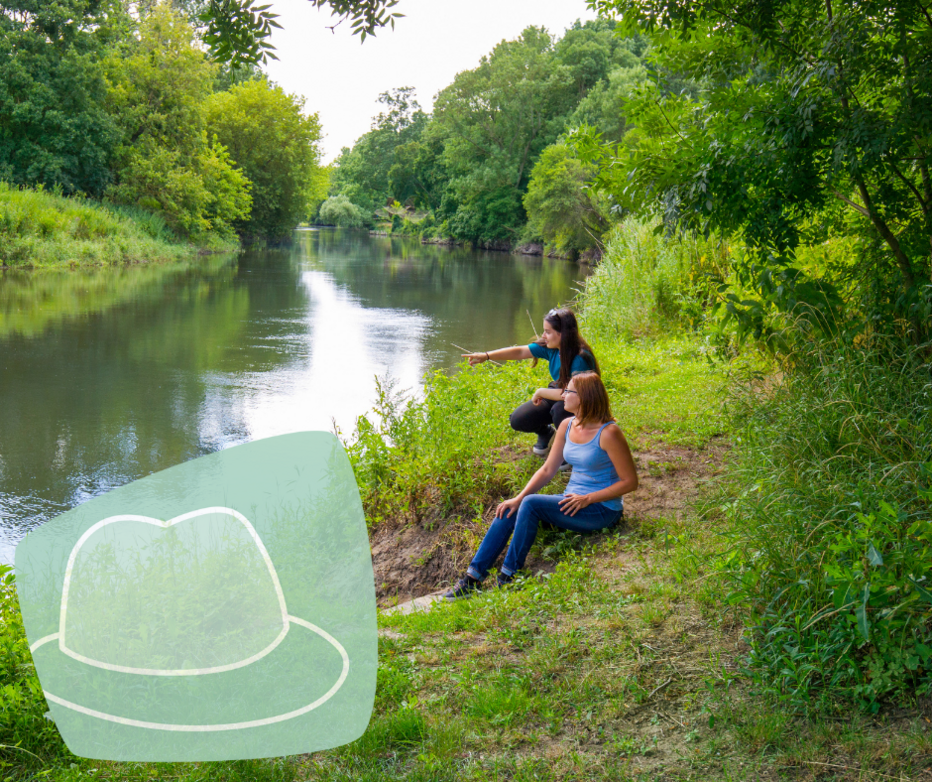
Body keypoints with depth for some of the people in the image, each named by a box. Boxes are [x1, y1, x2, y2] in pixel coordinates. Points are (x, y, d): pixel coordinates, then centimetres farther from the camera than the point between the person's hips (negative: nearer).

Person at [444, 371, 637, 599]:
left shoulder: (608, 433, -17)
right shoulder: (567, 426, 6)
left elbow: (630, 481, -15)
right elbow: (547, 470, 8)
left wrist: (587, 499, -19)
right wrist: (518, 498, -5)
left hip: (602, 510, -7)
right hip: (572, 502, 7)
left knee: (531, 504, -27)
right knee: (507, 512, -11)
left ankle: (509, 575, -17)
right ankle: (473, 576, -12)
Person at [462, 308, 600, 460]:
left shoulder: (581, 358, -33)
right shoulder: (550, 347, -14)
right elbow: (519, 352, -18)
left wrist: (541, 392, -27)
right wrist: (486, 356, -28)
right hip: (556, 397, 6)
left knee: (560, 408, -39)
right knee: (518, 421, -9)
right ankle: (546, 432, 25)